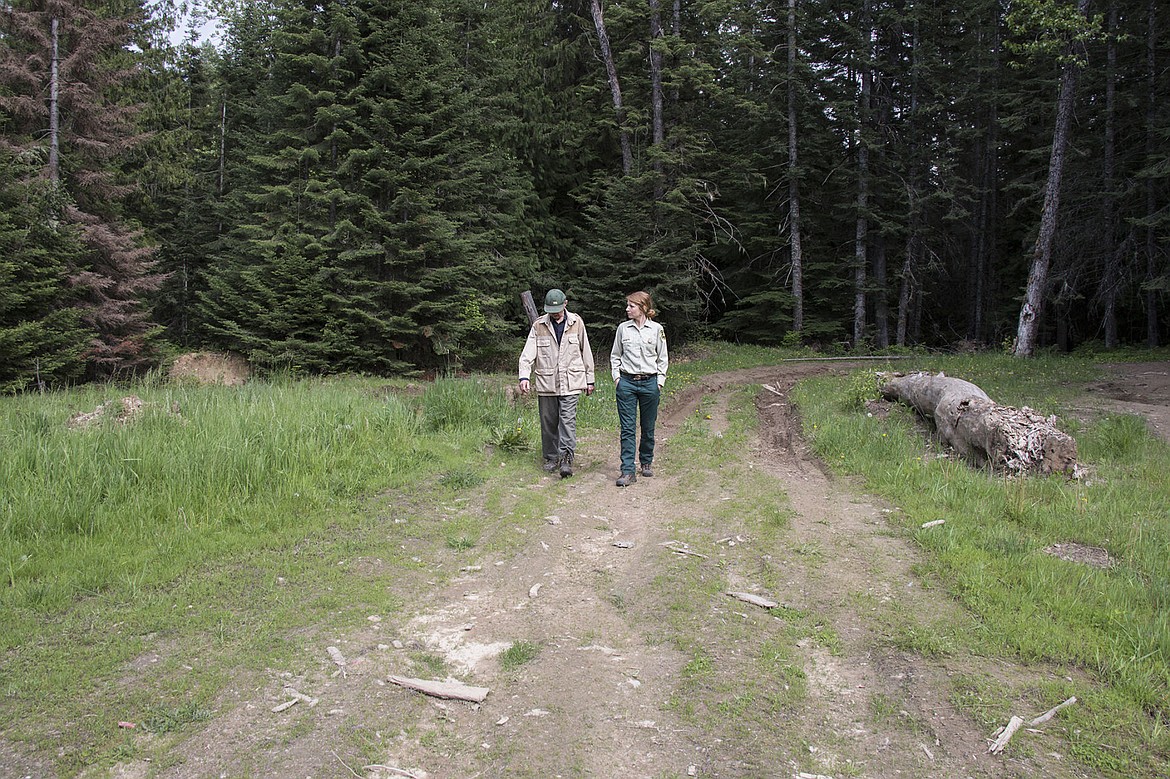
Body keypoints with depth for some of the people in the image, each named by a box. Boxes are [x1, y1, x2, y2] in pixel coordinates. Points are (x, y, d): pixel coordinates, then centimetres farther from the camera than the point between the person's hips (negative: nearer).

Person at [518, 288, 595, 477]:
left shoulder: (576, 322, 4)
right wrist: (524, 376, -19)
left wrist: (589, 379, 11)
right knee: (548, 421, 8)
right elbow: (528, 353, -3)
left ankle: (566, 458, -11)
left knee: (568, 419, -12)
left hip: (571, 382, -1)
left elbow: (586, 352, 10)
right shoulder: (538, 325, 2)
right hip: (546, 382, 1)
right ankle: (551, 457, 22)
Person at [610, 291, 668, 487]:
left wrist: (660, 381, 0)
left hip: (649, 382, 0)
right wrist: (616, 376, 3)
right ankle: (628, 471, -5)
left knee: (648, 427, 9)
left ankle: (646, 462, 30)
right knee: (627, 428, -4)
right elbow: (615, 355, 13)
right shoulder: (623, 328, 5)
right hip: (626, 382, 1)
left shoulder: (656, 329, 1)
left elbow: (662, 358, 7)